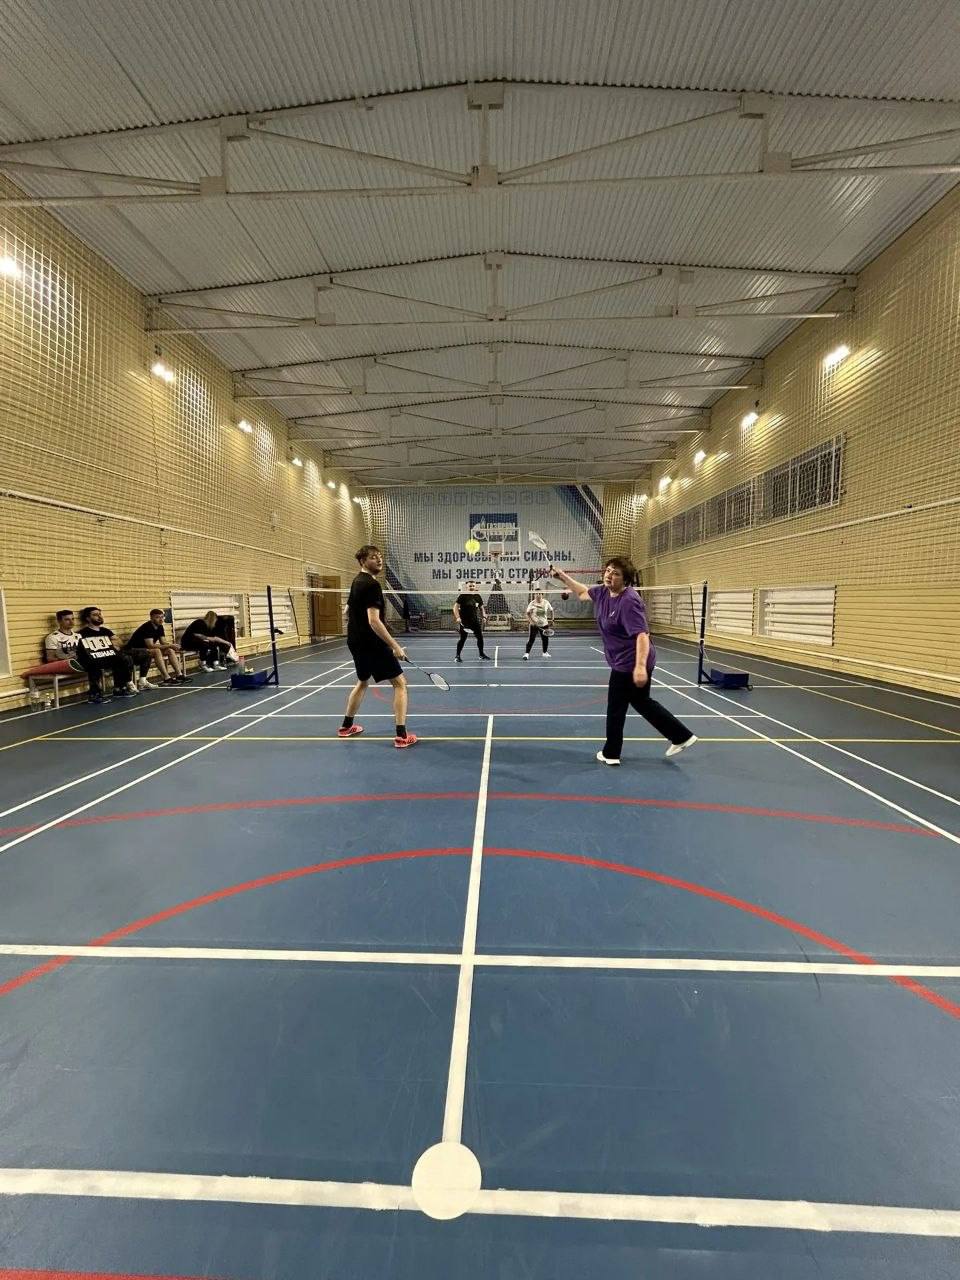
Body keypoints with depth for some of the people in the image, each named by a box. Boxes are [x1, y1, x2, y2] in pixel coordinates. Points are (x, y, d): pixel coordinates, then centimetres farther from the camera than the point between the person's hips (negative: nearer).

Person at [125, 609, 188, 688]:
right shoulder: (147, 627, -23)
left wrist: (172, 645, -19)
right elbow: (150, 645, -32)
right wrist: (169, 645, -30)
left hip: (146, 650, 9)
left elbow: (163, 642, 3)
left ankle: (179, 675, -11)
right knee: (156, 651, -34)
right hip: (132, 651, -9)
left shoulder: (159, 627, 2)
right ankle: (167, 678, -34)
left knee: (170, 650, -4)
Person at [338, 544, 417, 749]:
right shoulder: (372, 585, -17)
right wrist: (395, 647, -23)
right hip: (372, 643, -10)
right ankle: (401, 735, -7)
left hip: (356, 641, 10)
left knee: (363, 682, 27)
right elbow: (374, 621, -26)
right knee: (400, 682, -4)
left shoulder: (356, 582, 12)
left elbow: (348, 612, 21)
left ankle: (346, 726, 38)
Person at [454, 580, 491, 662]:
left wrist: (484, 616, 4)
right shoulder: (462, 595, -6)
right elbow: (455, 607, -10)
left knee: (480, 637, 9)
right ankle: (458, 655, 10)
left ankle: (481, 654, 26)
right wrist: (457, 617, -21)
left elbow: (481, 607, 19)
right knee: (463, 638, -2)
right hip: (464, 621, -5)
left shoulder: (478, 596, 9)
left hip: (475, 620, 5)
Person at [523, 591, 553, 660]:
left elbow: (551, 611, 13)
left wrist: (551, 620, 9)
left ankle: (545, 652, 32)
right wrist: (531, 621, -21)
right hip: (534, 625, -3)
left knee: (545, 639, 11)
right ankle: (526, 653, -6)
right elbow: (527, 613, -7)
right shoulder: (532, 603, -9)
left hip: (544, 624, 3)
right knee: (531, 639, -9)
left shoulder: (546, 602, -1)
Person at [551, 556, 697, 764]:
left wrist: (640, 666, -43)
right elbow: (582, 593, 22)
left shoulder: (629, 601, -26)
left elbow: (642, 635, -33)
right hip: (624, 662, 9)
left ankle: (611, 754, 27)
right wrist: (563, 576, 19)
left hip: (629, 664, -9)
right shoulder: (603, 592, 0)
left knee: (615, 708, 7)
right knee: (642, 702, 23)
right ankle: (682, 737, 33)